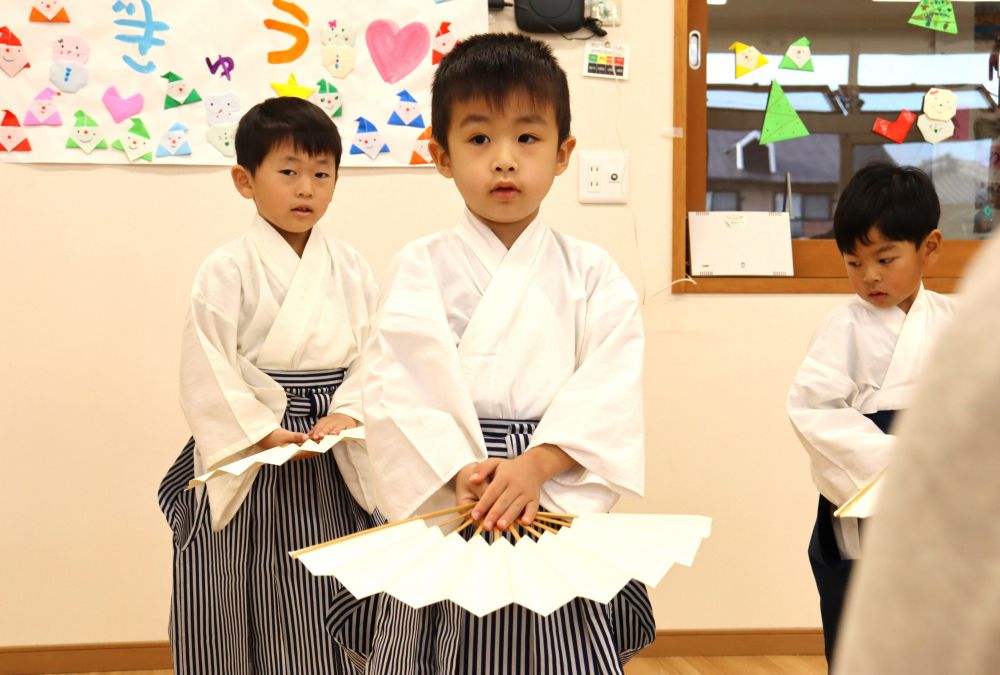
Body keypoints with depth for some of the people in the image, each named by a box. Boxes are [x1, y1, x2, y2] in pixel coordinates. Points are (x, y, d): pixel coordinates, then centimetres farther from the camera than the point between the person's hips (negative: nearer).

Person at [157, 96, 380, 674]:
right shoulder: (228, 272, -7)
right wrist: (263, 432, -16)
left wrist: (346, 413, -13)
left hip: (334, 465, 3)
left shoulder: (351, 268, 5)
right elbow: (208, 370, -10)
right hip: (250, 462, -3)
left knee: (332, 611, 10)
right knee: (243, 613, 3)